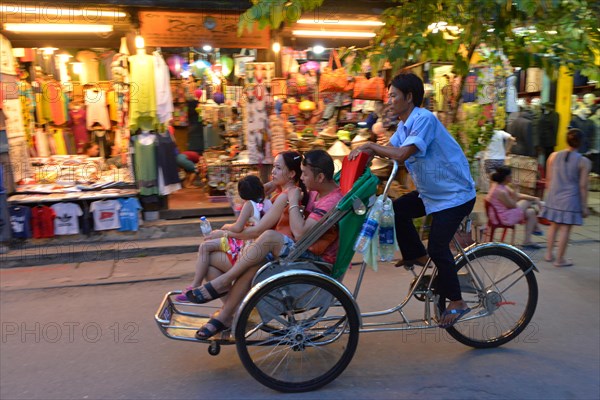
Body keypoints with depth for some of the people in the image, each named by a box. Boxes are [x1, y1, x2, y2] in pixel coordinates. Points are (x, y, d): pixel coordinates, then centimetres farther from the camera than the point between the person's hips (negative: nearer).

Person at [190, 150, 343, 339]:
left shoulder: (333, 201, -20)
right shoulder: (319, 192, 8)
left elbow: (300, 234, -28)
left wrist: (293, 202, -17)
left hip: (317, 260, -9)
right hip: (304, 251, 9)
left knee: (270, 237, -29)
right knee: (253, 264, -14)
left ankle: (221, 283, -16)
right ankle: (225, 317, -8)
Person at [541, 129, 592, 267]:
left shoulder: (554, 156, 1)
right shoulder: (584, 162, -9)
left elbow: (548, 180, 7)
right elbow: (583, 186, -8)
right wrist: (584, 206, -1)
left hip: (554, 197, 4)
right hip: (570, 198, -4)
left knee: (554, 225, 17)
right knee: (565, 228, 4)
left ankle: (548, 254, 23)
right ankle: (559, 259, 11)